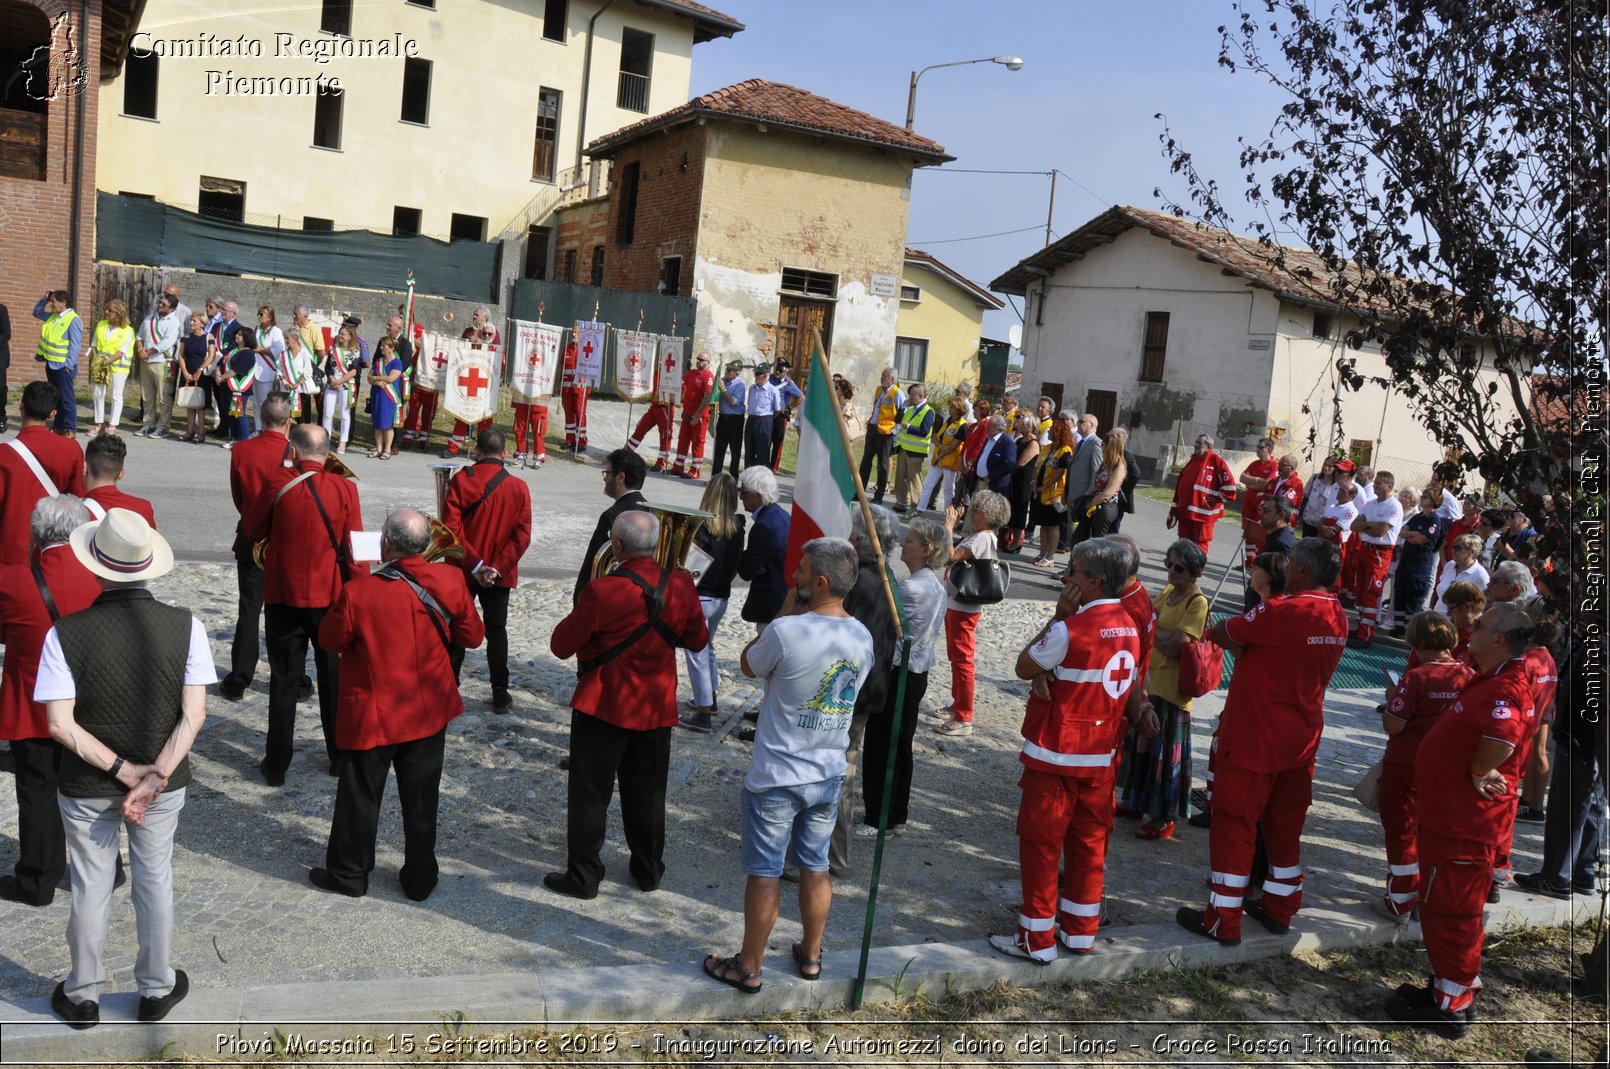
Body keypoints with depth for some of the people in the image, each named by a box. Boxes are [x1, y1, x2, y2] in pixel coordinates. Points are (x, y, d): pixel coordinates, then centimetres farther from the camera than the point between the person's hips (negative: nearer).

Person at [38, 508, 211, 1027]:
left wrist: (122, 770, -14)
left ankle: (82, 996, 35)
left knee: (91, 887, 17)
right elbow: (194, 714, -17)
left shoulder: (65, 633, -18)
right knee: (155, 881, 18)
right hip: (165, 782, 1)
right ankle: (156, 989, 34)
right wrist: (154, 776, -16)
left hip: (85, 787, -1)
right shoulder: (184, 625, -15)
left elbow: (60, 724, -19)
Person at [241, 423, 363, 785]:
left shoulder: (277, 483, -10)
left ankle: (276, 765, 13)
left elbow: (251, 531, 3)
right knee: (333, 677, 13)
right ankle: (340, 757, 22)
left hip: (284, 596, -1)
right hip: (331, 597, 1)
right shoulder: (345, 488, -8)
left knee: (284, 680, 8)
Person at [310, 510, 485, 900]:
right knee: (421, 798, 15)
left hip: (373, 716, -3)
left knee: (360, 796, 15)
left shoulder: (358, 593, -22)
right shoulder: (450, 582, -13)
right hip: (430, 712, 3)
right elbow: (473, 636, -1)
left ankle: (348, 874, 30)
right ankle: (420, 878, 25)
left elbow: (330, 640, -6)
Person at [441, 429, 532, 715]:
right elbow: (522, 536, -11)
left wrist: (474, 564, -13)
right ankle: (500, 695, 13)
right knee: (497, 630, 11)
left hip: (463, 571, -1)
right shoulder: (519, 488, -7)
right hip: (501, 573, 1)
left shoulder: (460, 480, -11)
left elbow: (451, 528, -15)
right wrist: (497, 568, -12)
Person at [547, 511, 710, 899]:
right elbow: (698, 640, 5)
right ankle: (649, 870, 32)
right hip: (657, 709, 4)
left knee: (589, 795, 10)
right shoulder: (680, 586, -9)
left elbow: (561, 646, -13)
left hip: (603, 708, -4)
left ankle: (583, 877, 19)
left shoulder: (602, 592, -23)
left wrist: (584, 613, 3)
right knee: (647, 793, 20)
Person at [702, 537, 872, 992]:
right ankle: (811, 955, 34)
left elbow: (748, 665, -4)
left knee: (765, 874, 8)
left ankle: (748, 967, 22)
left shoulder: (787, 631, -23)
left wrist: (788, 610, -1)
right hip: (830, 774, 5)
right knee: (816, 868, 19)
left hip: (776, 778, -5)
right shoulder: (862, 638, -4)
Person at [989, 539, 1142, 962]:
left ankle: (1037, 939, 11)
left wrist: (1059, 614, -9)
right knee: (1089, 841, 16)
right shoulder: (1129, 628, 3)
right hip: (1101, 756, 7)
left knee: (1040, 843, 4)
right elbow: (1127, 690, 10)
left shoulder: (1070, 629, -21)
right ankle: (1081, 930, 27)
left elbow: (1024, 667, -8)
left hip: (1056, 756, -7)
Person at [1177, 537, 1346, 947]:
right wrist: (1252, 648, 2)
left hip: (1254, 740, -7)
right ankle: (1279, 908, 30)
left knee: (1234, 825, 3)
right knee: (1286, 827, 18)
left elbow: (1220, 634, -13)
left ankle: (1223, 921, 9)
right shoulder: (1338, 619, 2)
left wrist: (1241, 645, 6)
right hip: (1301, 740, 7)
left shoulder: (1280, 613, -23)